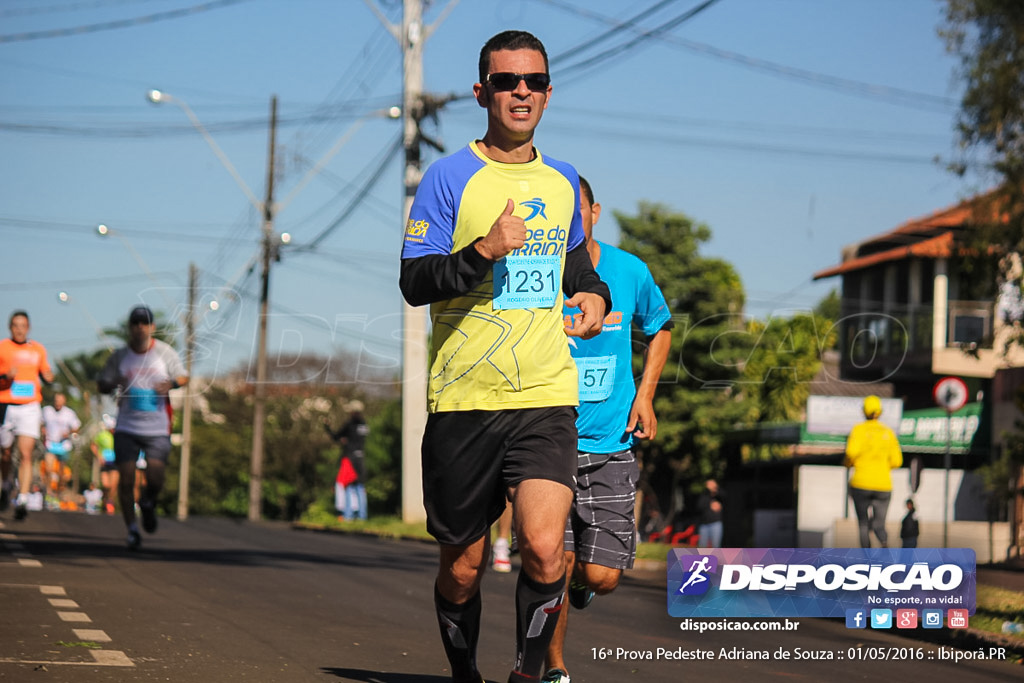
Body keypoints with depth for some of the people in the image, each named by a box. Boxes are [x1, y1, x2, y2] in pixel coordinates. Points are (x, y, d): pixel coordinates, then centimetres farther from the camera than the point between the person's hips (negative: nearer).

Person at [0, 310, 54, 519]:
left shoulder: (38, 349, 11)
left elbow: (46, 377, 21)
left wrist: (49, 376, -1)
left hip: (30, 407, 0)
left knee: (26, 454, -13)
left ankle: (22, 500, -17)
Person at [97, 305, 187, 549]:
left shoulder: (165, 352, 1)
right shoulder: (119, 357, 4)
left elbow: (183, 377, 8)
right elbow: (102, 385, 10)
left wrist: (171, 383, -15)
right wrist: (114, 383, -14)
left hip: (158, 430, -1)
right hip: (126, 429, 1)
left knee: (155, 479, -9)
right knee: (126, 479, -6)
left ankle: (148, 503, 26)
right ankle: (132, 528, 8)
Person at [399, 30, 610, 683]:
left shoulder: (562, 181, 13)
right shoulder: (449, 176, -1)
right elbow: (414, 282, -6)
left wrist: (593, 293, 10)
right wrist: (484, 251, -21)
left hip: (546, 395, 2)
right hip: (464, 401, -2)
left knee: (544, 549, -18)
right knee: (463, 567, 8)